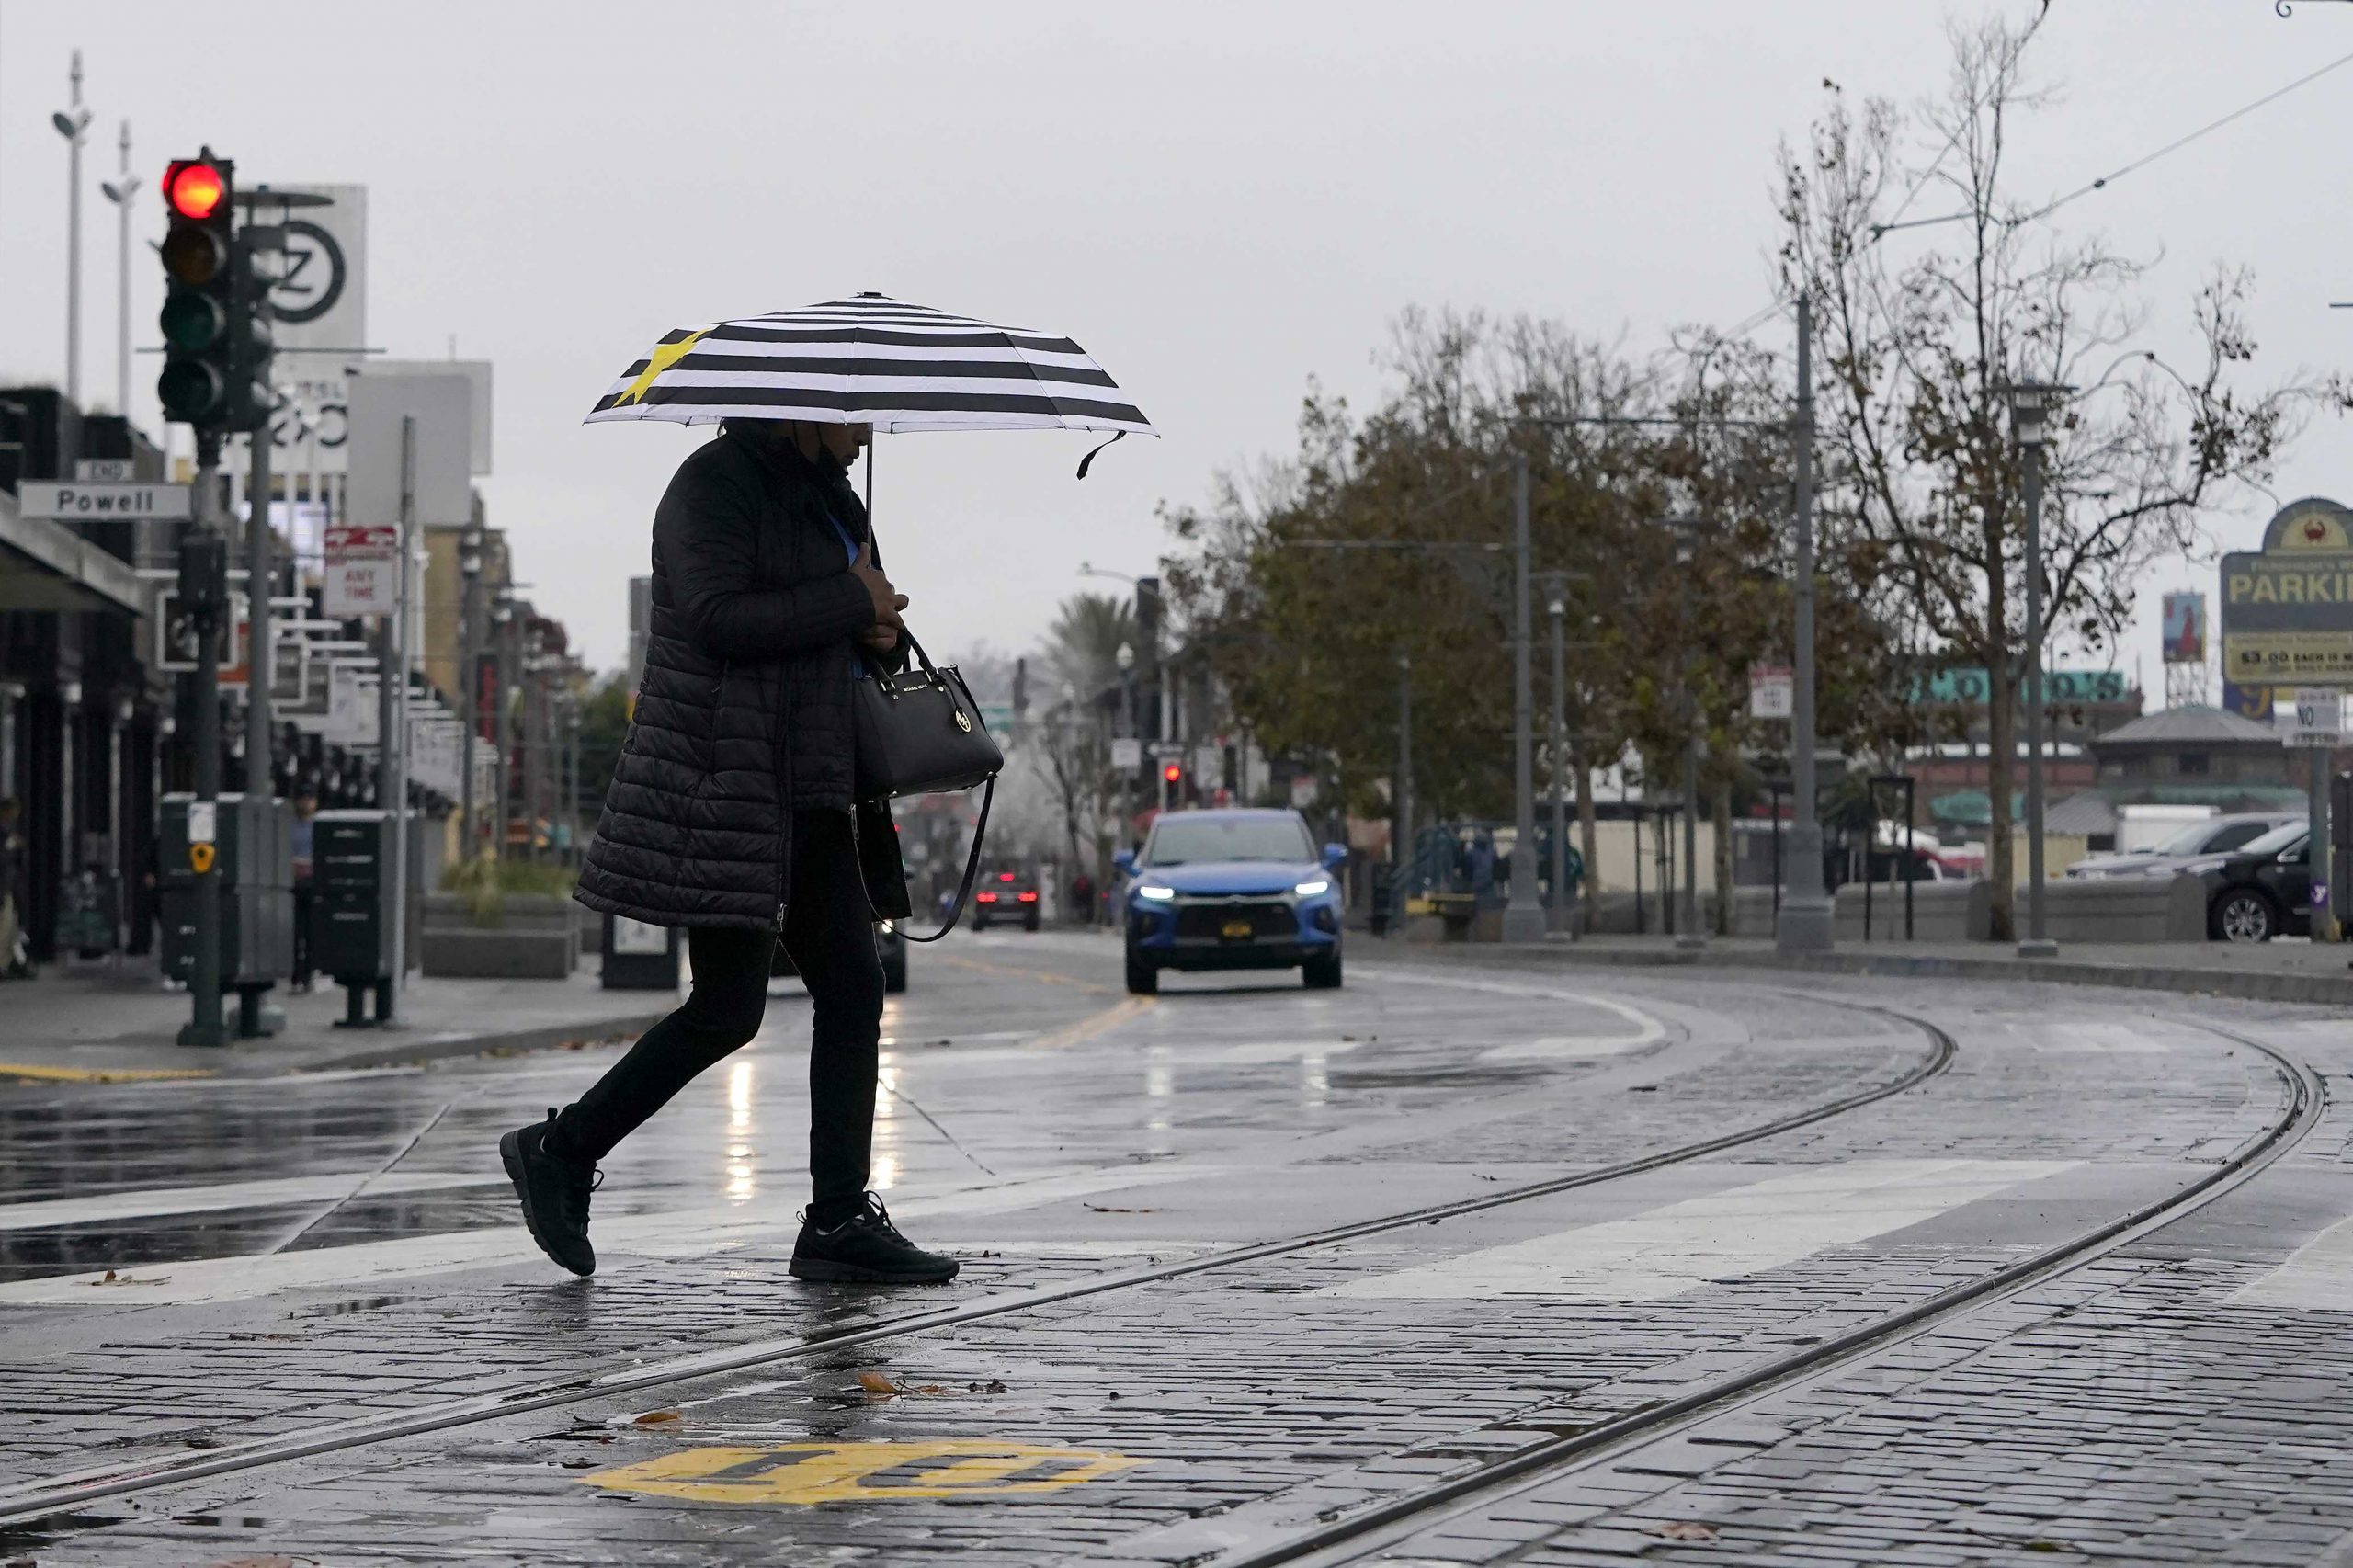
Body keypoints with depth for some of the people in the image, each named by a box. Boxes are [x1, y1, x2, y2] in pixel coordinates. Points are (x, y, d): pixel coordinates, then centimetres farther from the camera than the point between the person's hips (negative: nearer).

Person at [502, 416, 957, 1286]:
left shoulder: (824, 494, 19)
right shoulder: (715, 483, -9)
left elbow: (859, 639, 26)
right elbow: (716, 618, -23)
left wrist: (881, 628, 2)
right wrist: (851, 605, -16)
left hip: (808, 789, 9)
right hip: (721, 781, -9)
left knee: (853, 989, 1)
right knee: (728, 1009, -9)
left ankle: (840, 1220, 2)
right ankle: (560, 1153, 6)